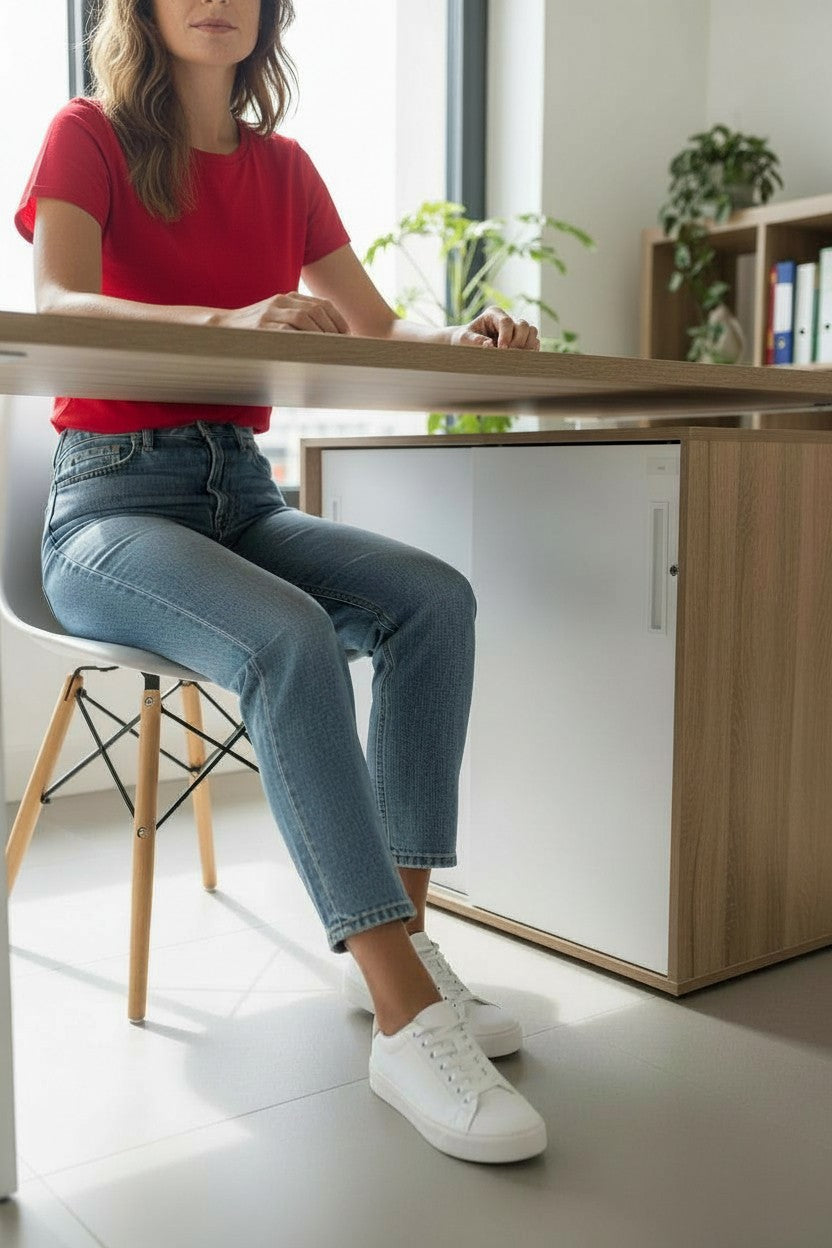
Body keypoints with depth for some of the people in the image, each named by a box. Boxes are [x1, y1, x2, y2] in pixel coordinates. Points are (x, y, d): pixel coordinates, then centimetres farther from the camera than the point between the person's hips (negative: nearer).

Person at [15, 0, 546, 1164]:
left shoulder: (284, 168, 14)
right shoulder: (88, 136, 0)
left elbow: (379, 327, 12)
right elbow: (59, 309, -19)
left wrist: (461, 337, -12)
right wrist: (233, 322, -38)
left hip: (240, 490, 5)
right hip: (111, 496, -5)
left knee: (434, 597, -22)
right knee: (291, 639, -34)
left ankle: (396, 937, -16)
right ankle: (405, 1015, -31)